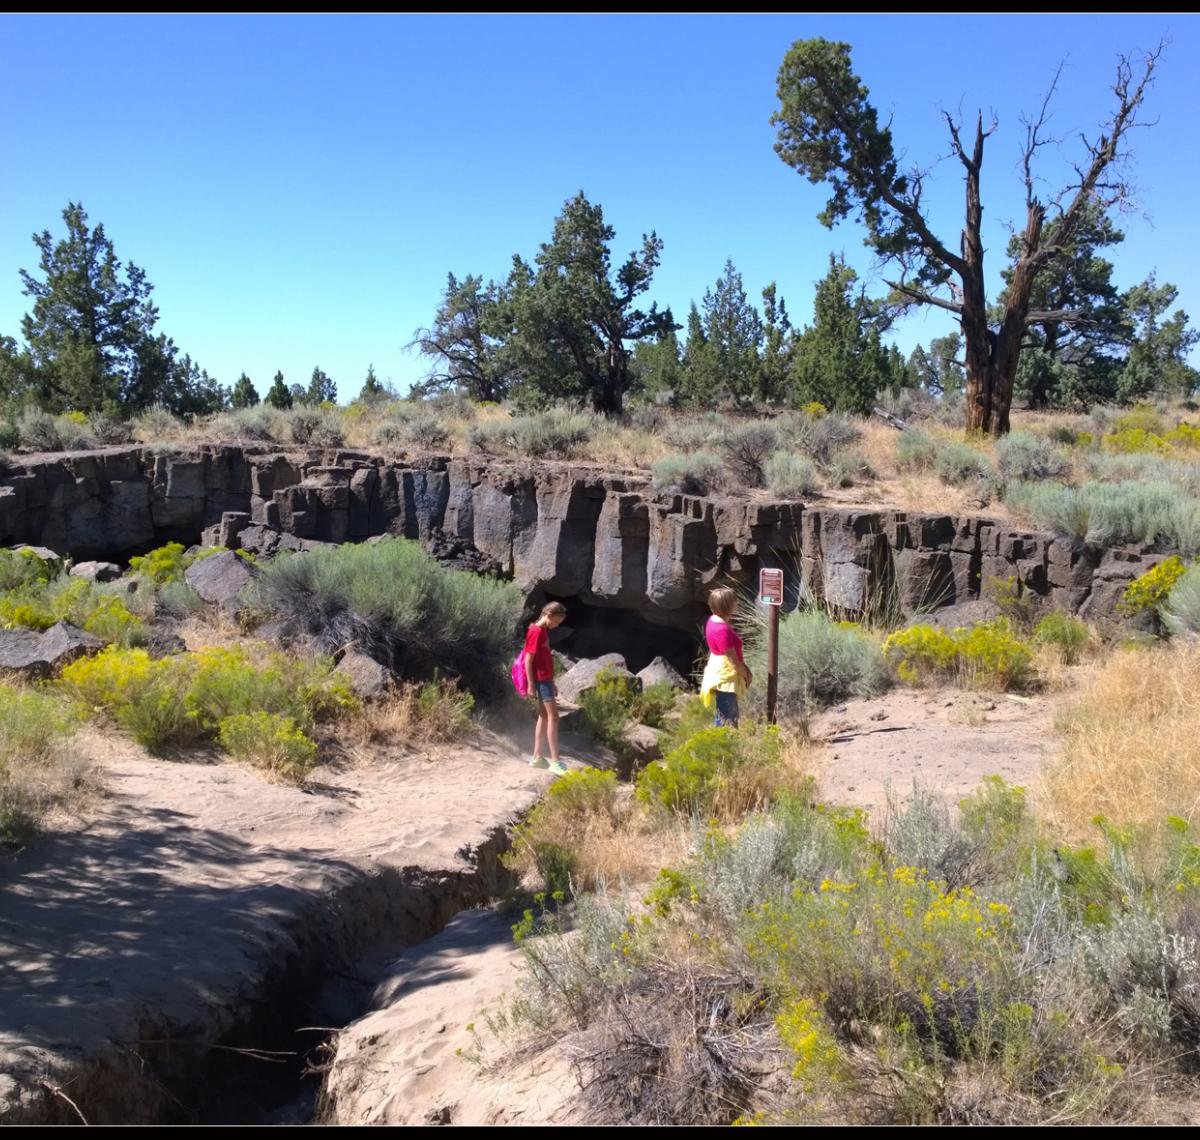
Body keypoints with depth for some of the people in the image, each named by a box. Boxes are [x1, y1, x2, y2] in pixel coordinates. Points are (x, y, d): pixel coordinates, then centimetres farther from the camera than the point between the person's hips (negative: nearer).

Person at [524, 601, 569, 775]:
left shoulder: (544, 631, 14)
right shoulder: (536, 632, -15)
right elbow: (528, 660, -16)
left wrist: (552, 683, 20)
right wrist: (531, 685, -18)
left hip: (546, 680, 10)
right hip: (540, 680, -10)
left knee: (544, 717, 11)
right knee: (553, 717, -11)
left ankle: (537, 757, 16)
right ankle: (555, 762, -12)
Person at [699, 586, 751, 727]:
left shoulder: (715, 620, 2)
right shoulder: (722, 630, -28)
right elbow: (733, 659, -21)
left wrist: (744, 668, 8)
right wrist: (746, 675, -6)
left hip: (721, 676, 10)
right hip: (725, 679, -10)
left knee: (730, 715, 21)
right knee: (726, 720, 1)